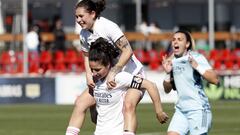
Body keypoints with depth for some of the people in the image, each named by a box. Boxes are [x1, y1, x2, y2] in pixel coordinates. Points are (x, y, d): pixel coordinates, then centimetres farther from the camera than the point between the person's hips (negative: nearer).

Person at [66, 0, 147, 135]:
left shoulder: (108, 27, -22)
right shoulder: (84, 34, 0)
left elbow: (128, 51, -27)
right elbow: (87, 56, 16)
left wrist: (113, 73, -30)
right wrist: (89, 75, -3)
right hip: (107, 77, 8)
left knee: (128, 105, -32)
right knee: (81, 102, -1)